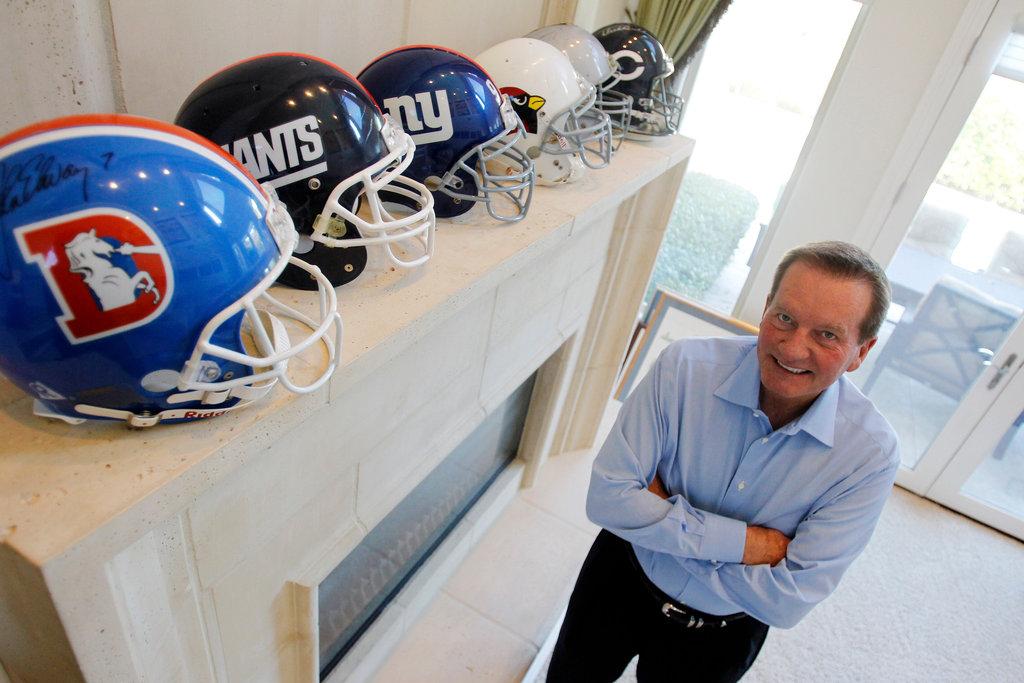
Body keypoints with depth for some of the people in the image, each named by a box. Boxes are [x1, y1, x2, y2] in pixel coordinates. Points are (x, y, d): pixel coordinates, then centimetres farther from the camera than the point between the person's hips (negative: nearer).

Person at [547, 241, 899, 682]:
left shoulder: (870, 454, -24)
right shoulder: (685, 366, -25)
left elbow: (787, 603, -26)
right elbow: (607, 497, -27)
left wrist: (661, 512, -26)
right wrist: (739, 540, -31)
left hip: (721, 635, 0)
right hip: (622, 579, 1)